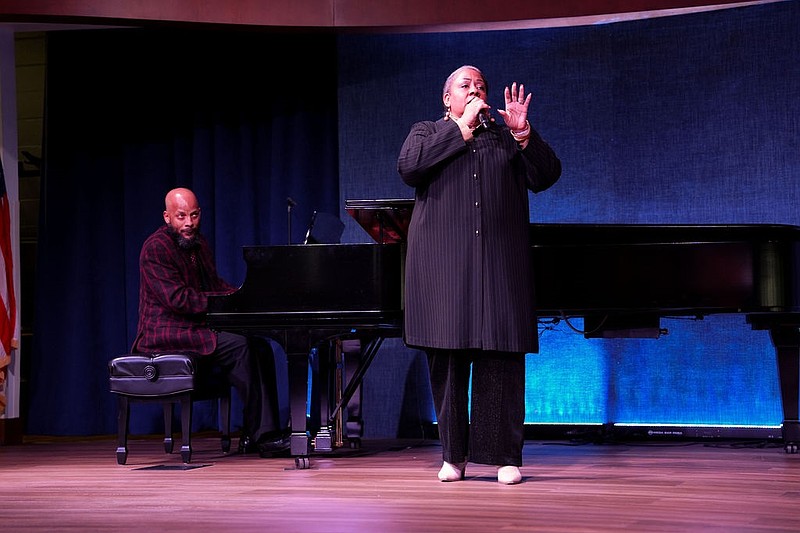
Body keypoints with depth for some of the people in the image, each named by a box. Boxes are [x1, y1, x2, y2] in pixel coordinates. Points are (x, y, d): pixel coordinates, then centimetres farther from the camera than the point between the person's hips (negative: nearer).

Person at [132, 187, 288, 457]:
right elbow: (178, 297, -22)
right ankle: (260, 433, -22)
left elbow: (215, 284, 20)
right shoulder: (156, 248, -14)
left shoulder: (199, 243, 16)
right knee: (238, 346, -26)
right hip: (166, 332, -9)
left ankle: (253, 436, -12)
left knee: (260, 346, -7)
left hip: (195, 327, 9)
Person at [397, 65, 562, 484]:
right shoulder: (426, 133, 15)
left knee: (501, 358, -4)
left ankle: (505, 455, -1)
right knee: (447, 359, -1)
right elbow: (408, 168, -7)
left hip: (500, 263, 1)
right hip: (443, 264, -1)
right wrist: (462, 129, -4)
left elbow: (546, 176, 5)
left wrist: (523, 132, -7)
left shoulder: (508, 138, 18)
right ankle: (453, 454, 8)